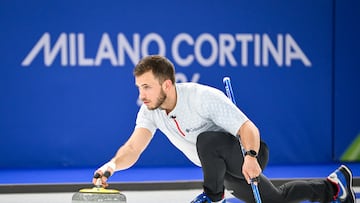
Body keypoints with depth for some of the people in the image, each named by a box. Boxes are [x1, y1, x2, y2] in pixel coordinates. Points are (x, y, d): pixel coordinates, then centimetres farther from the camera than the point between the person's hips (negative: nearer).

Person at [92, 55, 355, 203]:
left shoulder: (203, 97, -31)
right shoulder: (150, 113, -11)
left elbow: (249, 129, -31)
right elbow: (133, 149, -19)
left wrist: (250, 157, -50)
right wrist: (112, 165, -40)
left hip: (248, 156, -8)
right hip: (226, 170, 8)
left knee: (207, 139, -37)